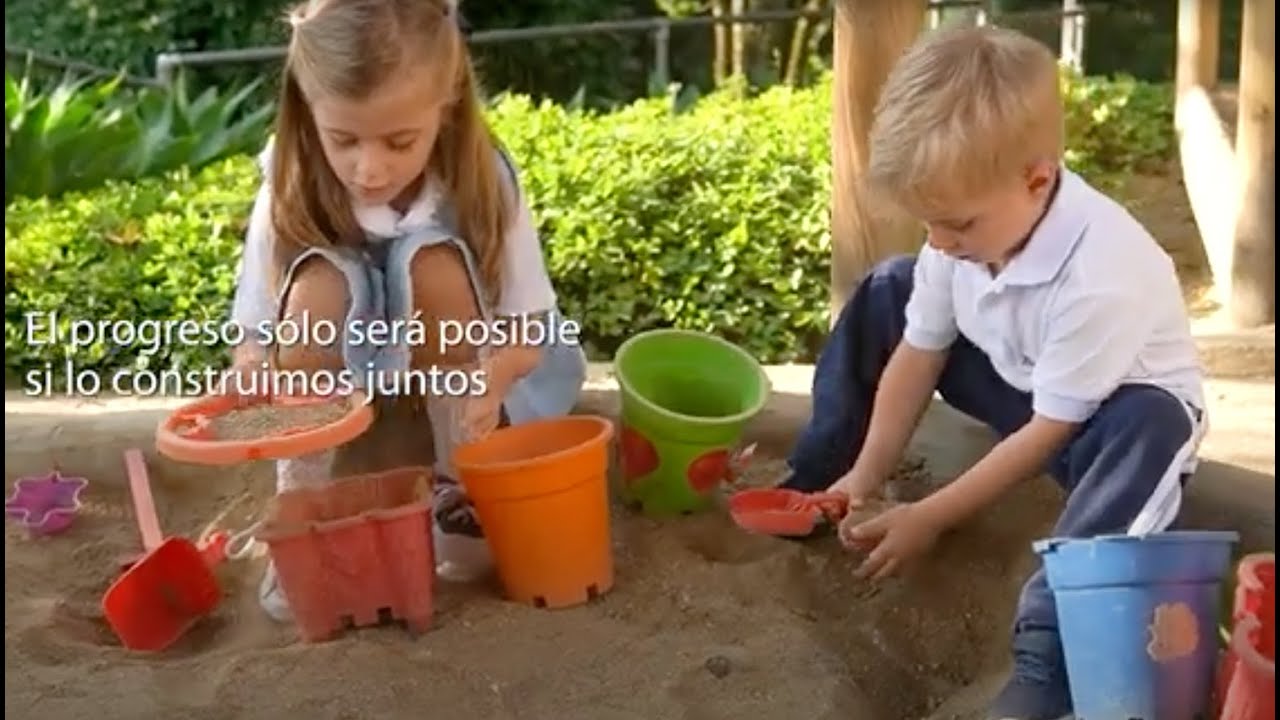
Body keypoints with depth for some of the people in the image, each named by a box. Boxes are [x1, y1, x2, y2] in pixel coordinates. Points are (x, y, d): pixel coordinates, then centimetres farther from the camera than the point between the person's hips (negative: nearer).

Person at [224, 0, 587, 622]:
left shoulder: (484, 183, -22)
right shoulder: (290, 198, -21)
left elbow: (529, 329, -19)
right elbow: (256, 339, -18)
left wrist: (494, 376, -42)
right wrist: (250, 376, -43)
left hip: (462, 386, 0)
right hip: (341, 389, 0)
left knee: (435, 261, -30)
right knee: (317, 285, -31)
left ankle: (461, 486, -16)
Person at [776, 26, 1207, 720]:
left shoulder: (1100, 274, -38)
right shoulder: (972, 222, -19)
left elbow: (1050, 430, -30)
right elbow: (917, 355, -9)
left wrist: (929, 518, -24)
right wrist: (864, 477, -15)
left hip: (1110, 411, -6)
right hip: (1016, 382, 6)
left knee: (1151, 425, -41)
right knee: (887, 291, -4)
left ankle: (1048, 649, -41)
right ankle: (813, 487, 4)